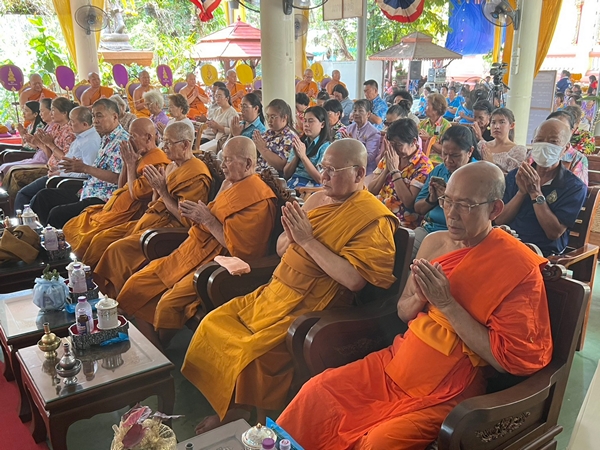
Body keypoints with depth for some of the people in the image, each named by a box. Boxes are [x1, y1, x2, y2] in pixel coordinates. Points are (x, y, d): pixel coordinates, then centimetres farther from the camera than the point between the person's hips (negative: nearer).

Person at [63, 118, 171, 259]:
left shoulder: (157, 161, -17)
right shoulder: (142, 157, 16)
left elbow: (136, 193, -23)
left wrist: (131, 164, -11)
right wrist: (126, 162, 4)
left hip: (127, 215, -11)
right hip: (112, 208, 11)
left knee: (84, 240, -16)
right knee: (70, 229, 9)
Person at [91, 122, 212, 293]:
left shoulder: (196, 175, -15)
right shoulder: (172, 166, 14)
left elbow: (186, 220, -20)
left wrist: (162, 190, -17)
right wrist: (155, 188, -1)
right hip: (150, 220, 10)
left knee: (117, 249, -23)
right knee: (100, 239, 3)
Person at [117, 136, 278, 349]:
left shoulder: (258, 199, -16)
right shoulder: (229, 184, 15)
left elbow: (241, 249, -22)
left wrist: (208, 219, -18)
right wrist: (196, 215, 6)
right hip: (194, 253, 10)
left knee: (168, 304, -28)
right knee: (136, 285, 2)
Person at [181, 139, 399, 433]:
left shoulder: (373, 219, -14)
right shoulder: (317, 199, 9)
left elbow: (354, 280, -26)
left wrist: (309, 240, -22)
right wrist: (291, 236, -9)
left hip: (311, 308, -8)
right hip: (275, 292, 8)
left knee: (252, 351, -23)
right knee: (214, 323, 3)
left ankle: (244, 418, 7)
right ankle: (226, 410, 17)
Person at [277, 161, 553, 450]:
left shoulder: (520, 268, -15)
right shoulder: (434, 243, 3)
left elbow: (508, 359, -18)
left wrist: (447, 303, -21)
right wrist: (420, 298, -11)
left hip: (447, 393, -6)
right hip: (397, 364, 6)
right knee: (316, 393, -5)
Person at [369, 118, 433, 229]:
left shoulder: (424, 166, -7)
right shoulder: (388, 158, 10)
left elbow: (409, 202, -16)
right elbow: (371, 191, 6)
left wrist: (394, 170, -13)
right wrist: (387, 169, -7)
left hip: (402, 223, -6)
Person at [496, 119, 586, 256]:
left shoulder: (575, 187, -2)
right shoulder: (514, 175, 8)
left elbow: (554, 233, -10)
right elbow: (499, 221, 2)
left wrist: (535, 193, -15)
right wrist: (521, 192, -11)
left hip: (544, 254, -3)